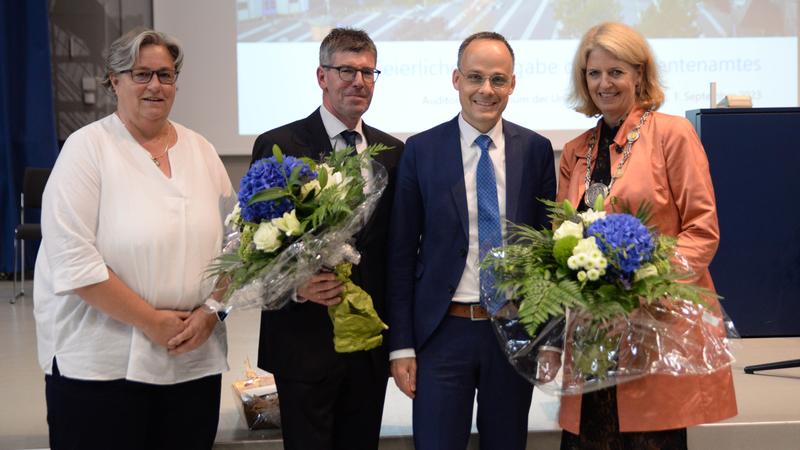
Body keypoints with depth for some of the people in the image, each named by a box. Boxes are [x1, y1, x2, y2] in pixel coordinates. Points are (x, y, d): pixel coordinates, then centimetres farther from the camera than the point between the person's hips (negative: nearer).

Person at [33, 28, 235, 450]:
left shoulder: (202, 151, 9)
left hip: (195, 359, 4)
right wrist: (151, 321, -14)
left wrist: (211, 313, -5)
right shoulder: (87, 148, -6)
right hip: (100, 365, -4)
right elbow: (73, 261, -14)